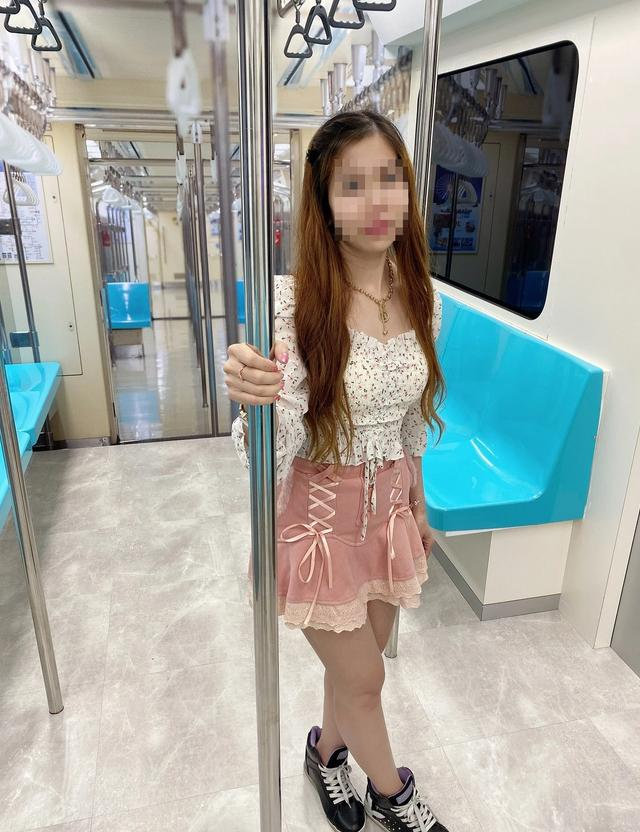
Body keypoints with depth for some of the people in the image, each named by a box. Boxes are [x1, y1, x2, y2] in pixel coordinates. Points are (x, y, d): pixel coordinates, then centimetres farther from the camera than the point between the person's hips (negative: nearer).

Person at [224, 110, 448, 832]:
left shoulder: (422, 298, -5)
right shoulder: (289, 301, -22)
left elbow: (412, 421, 8)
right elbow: (273, 450, -21)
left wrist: (417, 504, 16)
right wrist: (255, 400, -43)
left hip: (390, 509, 5)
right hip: (319, 514, -4)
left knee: (357, 661, 24)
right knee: (364, 677, 15)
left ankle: (328, 749, 57)